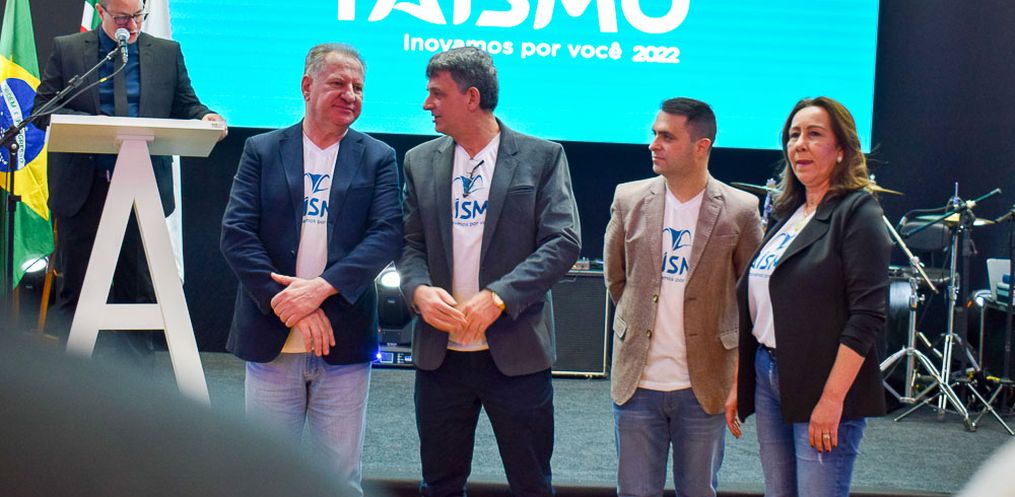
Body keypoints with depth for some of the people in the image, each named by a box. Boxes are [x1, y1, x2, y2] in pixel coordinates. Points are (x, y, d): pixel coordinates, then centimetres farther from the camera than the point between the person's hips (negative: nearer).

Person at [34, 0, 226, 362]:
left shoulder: (168, 53, 10)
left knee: (138, 288, 4)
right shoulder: (66, 50, 5)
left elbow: (185, 107, 11)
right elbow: (43, 108, 1)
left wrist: (205, 117, -13)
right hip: (82, 188, -1)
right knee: (75, 287, 6)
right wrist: (90, 123, -17)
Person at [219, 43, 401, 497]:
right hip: (271, 341, 0)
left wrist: (321, 287, -19)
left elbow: (387, 234, -6)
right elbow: (235, 233, -3)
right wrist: (288, 305, -14)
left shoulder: (378, 158, 6)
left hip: (344, 344, 0)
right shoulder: (261, 150, 6)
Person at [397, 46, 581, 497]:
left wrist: (498, 296, -19)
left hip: (516, 353, -3)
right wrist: (419, 289, -13)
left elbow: (564, 241, -8)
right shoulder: (420, 161, 9)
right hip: (440, 353, 3)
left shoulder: (542, 157, -2)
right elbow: (410, 243, 9)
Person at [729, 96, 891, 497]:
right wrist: (737, 386, 12)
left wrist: (831, 400, -20)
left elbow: (867, 316, -15)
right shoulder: (787, 214, 14)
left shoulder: (856, 212, -8)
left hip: (823, 390, -7)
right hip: (767, 377, 7)